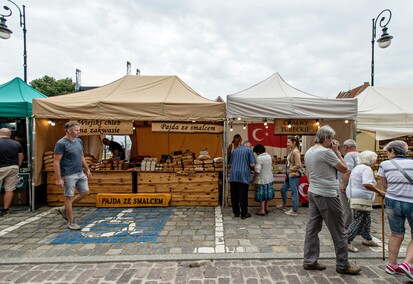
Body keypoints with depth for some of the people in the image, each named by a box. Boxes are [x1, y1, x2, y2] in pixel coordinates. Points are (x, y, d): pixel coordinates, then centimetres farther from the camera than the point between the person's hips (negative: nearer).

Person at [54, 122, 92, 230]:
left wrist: (87, 169, 16)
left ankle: (64, 209, 28)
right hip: (69, 175, -8)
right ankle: (71, 221, 17)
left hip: (80, 173, 8)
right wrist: (58, 179, -17)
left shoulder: (79, 141, 9)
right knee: (69, 197, 3)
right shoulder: (61, 144, -14)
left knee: (85, 192, 12)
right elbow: (56, 162, -15)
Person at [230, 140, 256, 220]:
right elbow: (252, 164, -7)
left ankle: (236, 212, 19)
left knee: (234, 195, 9)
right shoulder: (249, 150, 1)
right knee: (243, 196, 2)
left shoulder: (234, 150, 16)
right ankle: (244, 214, 9)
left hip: (233, 176, 5)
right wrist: (249, 166, 14)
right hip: (243, 176, -4)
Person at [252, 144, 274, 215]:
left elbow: (257, 170, -24)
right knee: (267, 193, 17)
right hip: (269, 178, 7)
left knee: (262, 194, 2)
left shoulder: (259, 158, -20)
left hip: (262, 179, -7)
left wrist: (253, 168, -5)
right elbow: (271, 167, 12)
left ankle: (262, 210, 6)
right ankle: (266, 208, 27)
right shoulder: (269, 156, 4)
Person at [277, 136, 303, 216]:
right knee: (283, 189, 21)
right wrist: (286, 173, 11)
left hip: (294, 176, -10)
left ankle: (294, 211, 16)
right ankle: (284, 205, 40)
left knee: (294, 193, 3)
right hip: (289, 175, 10)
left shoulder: (295, 152, -18)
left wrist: (291, 170, -12)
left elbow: (298, 165, -25)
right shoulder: (291, 151, 9)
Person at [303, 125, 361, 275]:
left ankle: (309, 261, 18)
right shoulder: (326, 152, -17)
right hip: (327, 195, -8)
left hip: (313, 193, 8)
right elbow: (344, 169, -7)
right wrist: (336, 151, -1)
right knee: (338, 232, 6)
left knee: (312, 228, 11)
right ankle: (342, 265, 19)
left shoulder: (308, 153, 9)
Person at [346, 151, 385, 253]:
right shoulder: (367, 169, -18)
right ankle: (346, 241, -5)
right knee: (359, 221, -5)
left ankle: (367, 239, 34)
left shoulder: (358, 167, 14)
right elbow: (367, 184, -32)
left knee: (366, 218, 22)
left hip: (353, 195, 11)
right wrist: (379, 192, -24)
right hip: (361, 198, -11)